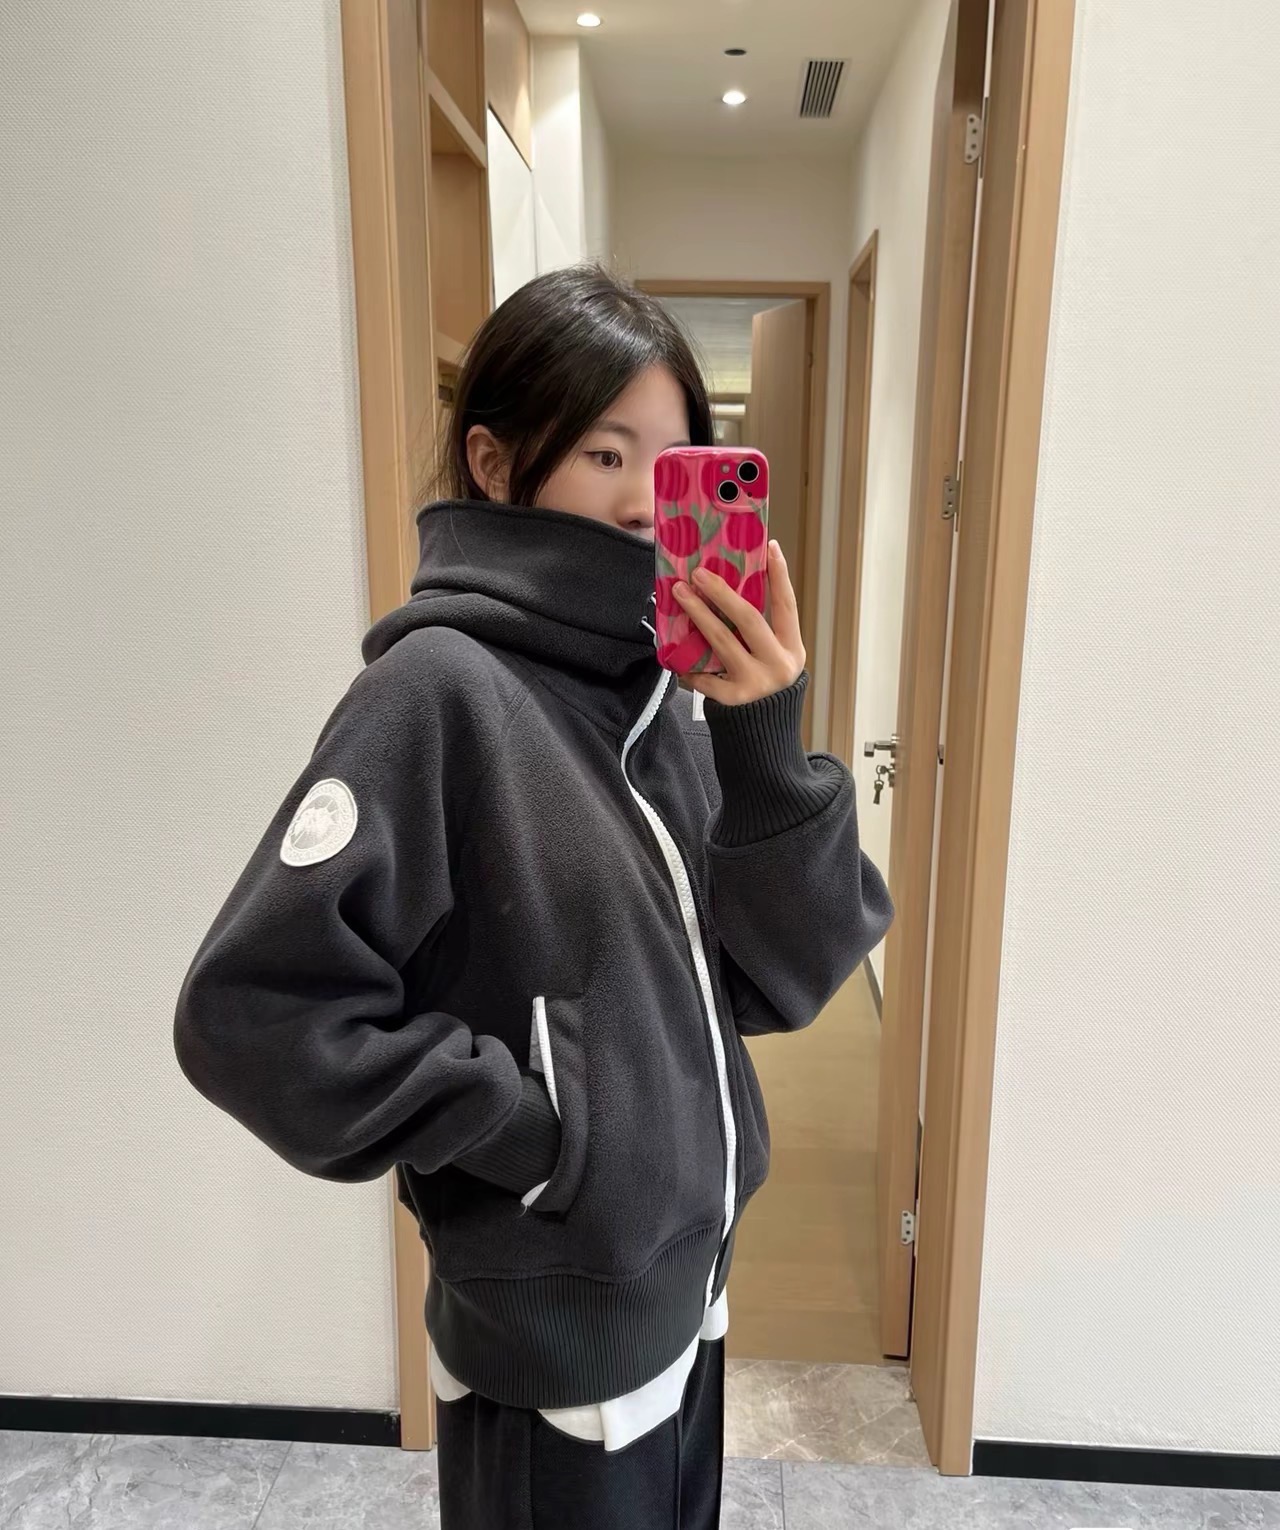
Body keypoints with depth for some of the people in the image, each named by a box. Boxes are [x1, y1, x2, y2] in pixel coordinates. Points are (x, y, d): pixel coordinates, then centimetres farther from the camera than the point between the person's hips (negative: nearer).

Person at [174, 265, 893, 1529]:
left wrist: (768, 738, -20)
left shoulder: (669, 680, -3)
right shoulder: (440, 687, -21)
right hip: (553, 1341, -6)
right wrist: (521, 1121, -19)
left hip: (690, 1285, 6)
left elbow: (781, 979, -6)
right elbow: (252, 1010, -22)